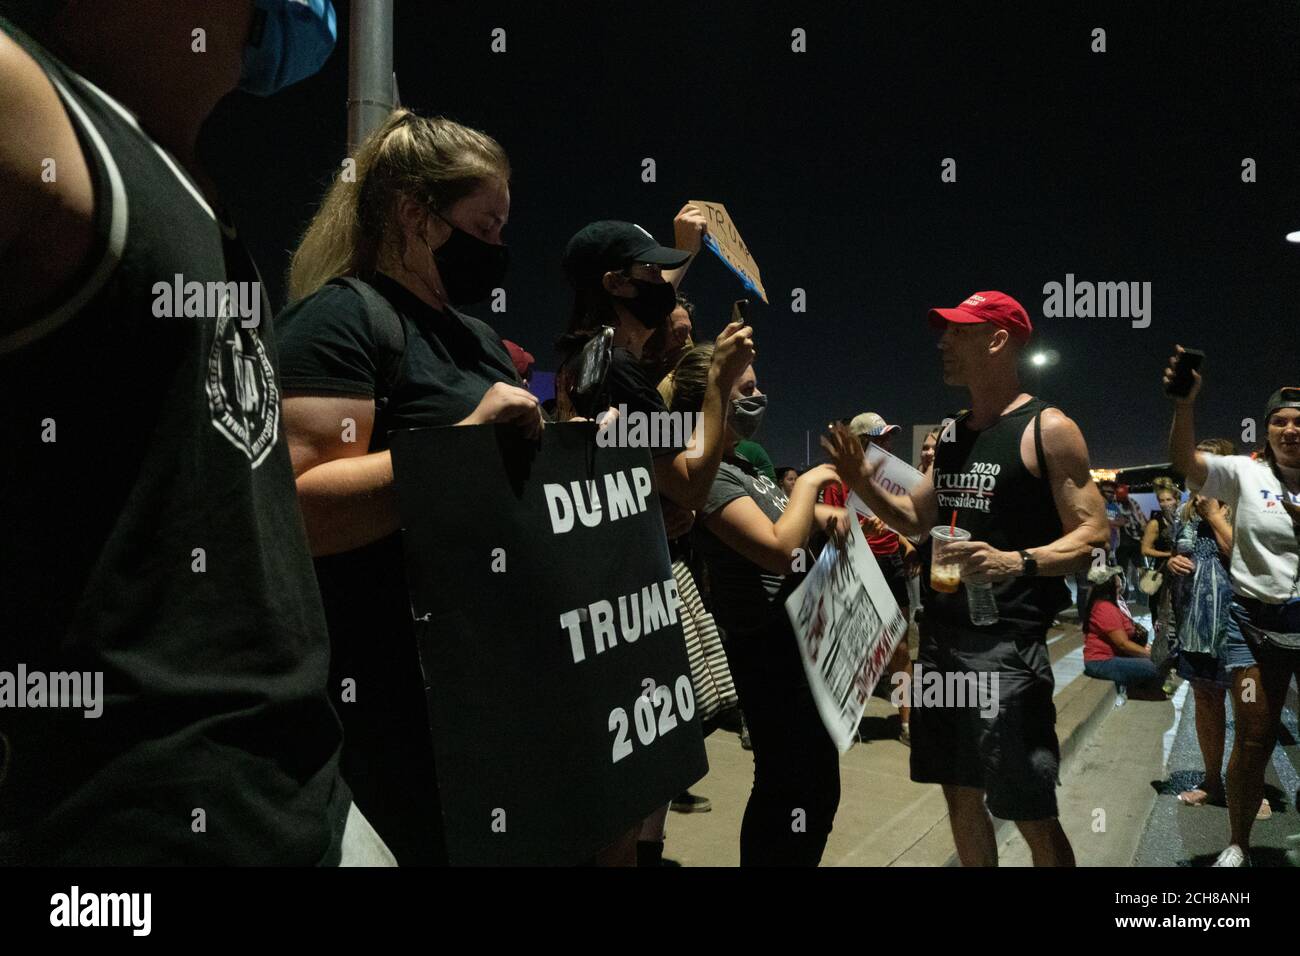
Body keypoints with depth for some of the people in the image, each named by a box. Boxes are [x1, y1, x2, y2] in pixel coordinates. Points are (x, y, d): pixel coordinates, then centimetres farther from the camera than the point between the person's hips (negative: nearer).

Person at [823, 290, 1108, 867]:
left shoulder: (1049, 430, -7)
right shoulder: (951, 435, 14)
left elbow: (1093, 534, -11)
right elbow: (917, 521, 22)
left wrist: (1017, 562, -27)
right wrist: (863, 484, 5)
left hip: (1006, 643, -7)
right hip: (941, 637, 7)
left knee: (1030, 814, -2)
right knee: (961, 794, 15)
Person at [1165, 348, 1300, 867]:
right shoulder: (1245, 473, -3)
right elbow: (1184, 461, -19)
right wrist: (1185, 403, -34)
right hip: (1258, 623, -1)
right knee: (1253, 740, 6)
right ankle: (1238, 844, 22)